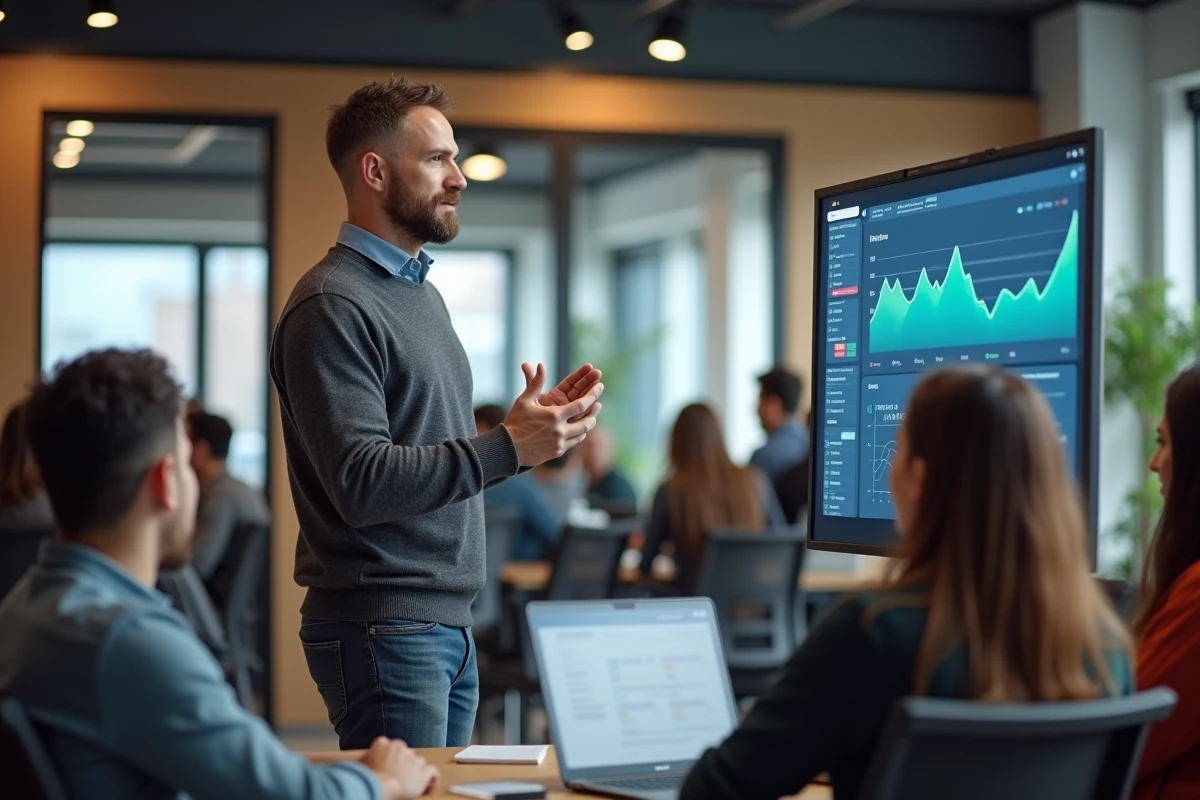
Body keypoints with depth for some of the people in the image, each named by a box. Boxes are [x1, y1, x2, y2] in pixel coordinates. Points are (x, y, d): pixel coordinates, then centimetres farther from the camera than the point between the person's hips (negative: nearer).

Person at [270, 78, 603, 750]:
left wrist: (531, 426, 5)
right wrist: (508, 447, -23)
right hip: (382, 630, -9)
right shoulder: (333, 305, -13)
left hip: (450, 624, 9)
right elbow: (362, 483, -22)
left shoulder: (422, 292, 18)